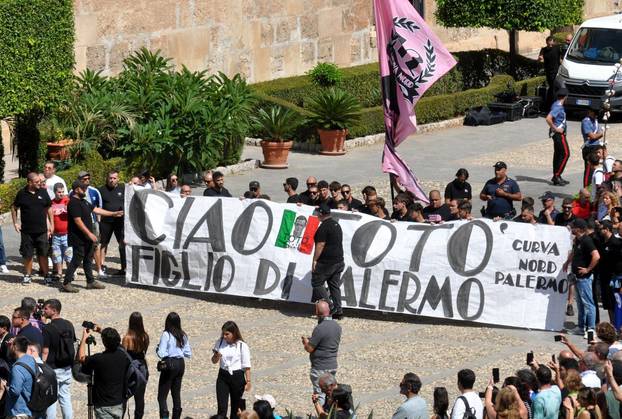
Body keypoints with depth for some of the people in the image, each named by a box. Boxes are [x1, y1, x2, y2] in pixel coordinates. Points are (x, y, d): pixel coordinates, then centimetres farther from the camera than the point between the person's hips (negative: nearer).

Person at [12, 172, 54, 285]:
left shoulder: (43, 193, 2)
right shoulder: (22, 194, -2)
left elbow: (49, 208, 9)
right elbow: (14, 208, 10)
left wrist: (51, 224, 6)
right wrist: (15, 223, 3)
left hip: (41, 230, 1)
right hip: (27, 231, -1)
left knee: (43, 254, 3)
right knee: (27, 255, 5)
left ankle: (46, 275, 11)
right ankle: (27, 275, 17)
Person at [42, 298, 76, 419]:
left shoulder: (48, 328, -15)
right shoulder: (69, 325, 6)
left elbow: (45, 352, -16)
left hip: (53, 368, -6)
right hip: (67, 368, 6)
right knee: (66, 398, 12)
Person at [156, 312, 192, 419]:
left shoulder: (166, 335, -14)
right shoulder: (183, 335, 4)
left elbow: (161, 354, -18)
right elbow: (188, 354, 7)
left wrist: (157, 348, 2)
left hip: (169, 363, -6)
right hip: (181, 363, 6)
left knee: (162, 395, -3)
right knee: (176, 393, 18)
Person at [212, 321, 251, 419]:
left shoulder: (242, 346, -10)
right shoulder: (220, 342, 1)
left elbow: (247, 366, -6)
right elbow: (214, 361, 10)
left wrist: (248, 381, -9)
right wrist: (216, 356, -13)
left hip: (237, 377, -3)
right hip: (223, 376, 3)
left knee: (235, 407, 9)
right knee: (221, 407, -5)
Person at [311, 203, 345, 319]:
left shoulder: (324, 227, -15)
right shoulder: (336, 225, 15)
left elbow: (320, 245, -19)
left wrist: (315, 260, -15)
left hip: (326, 261, -9)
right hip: (338, 260, 9)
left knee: (317, 282, 0)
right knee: (335, 285, 11)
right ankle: (338, 311, 9)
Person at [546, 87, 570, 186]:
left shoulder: (557, 105, 10)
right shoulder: (558, 107, -20)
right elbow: (548, 119, -31)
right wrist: (556, 129, -21)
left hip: (558, 133, 10)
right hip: (559, 133, -10)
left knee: (557, 154, 13)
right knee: (565, 154, -7)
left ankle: (556, 177, 18)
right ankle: (557, 176, -7)